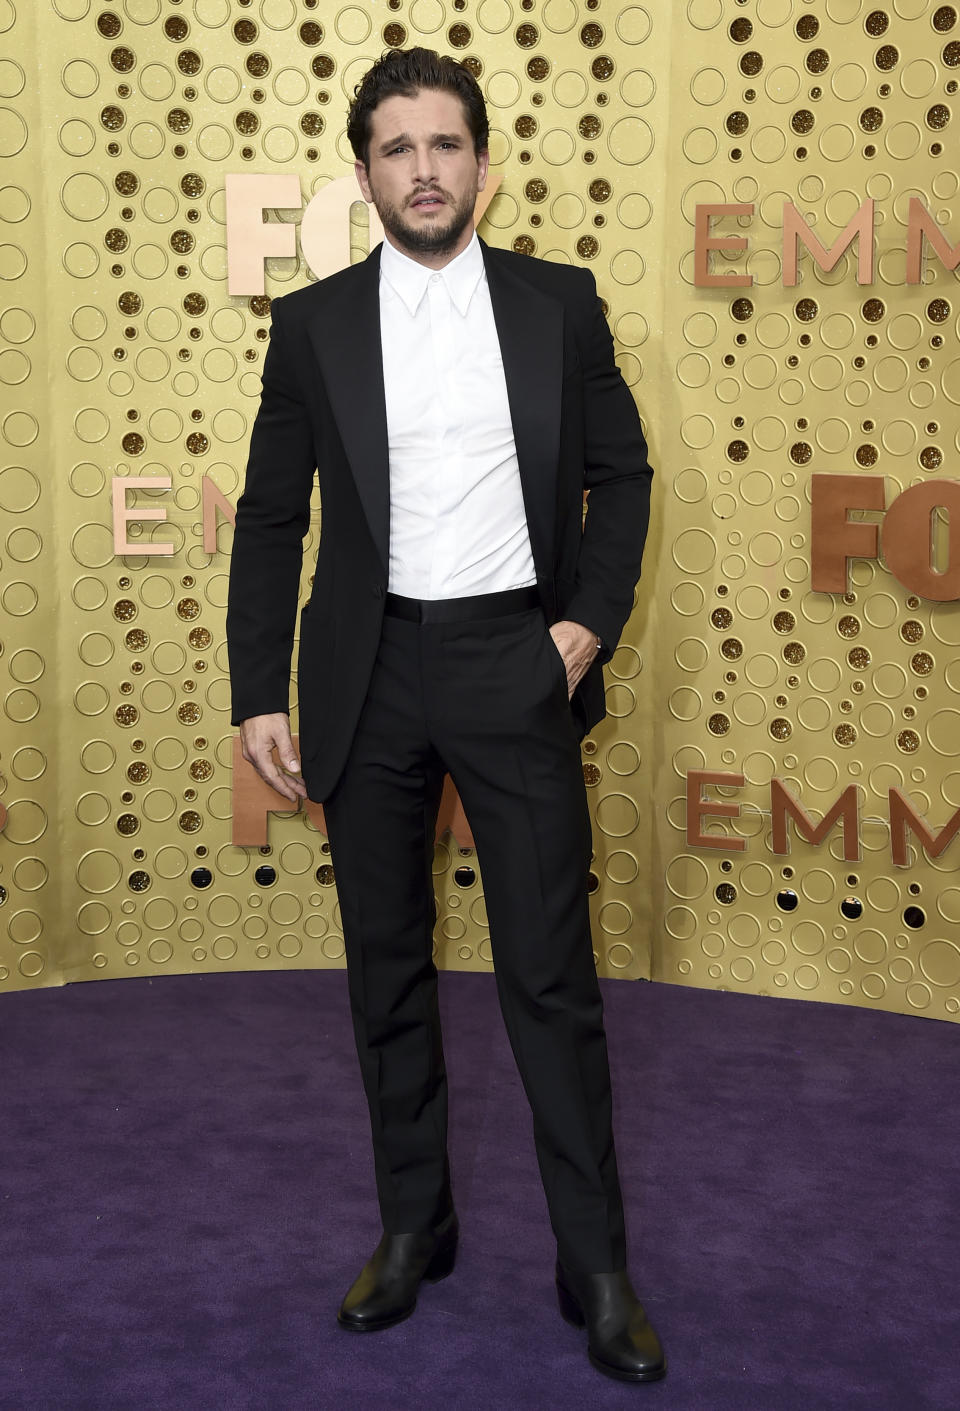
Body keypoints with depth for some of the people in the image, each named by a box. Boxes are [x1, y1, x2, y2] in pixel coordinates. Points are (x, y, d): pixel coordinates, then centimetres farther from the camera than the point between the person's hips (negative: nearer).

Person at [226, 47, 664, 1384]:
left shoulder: (560, 303, 3)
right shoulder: (313, 323, 3)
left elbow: (621, 472, 9)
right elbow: (271, 517, 5)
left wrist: (591, 620, -4)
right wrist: (259, 694, -2)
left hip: (515, 662, -1)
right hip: (370, 671, 2)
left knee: (551, 970, -1)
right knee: (387, 961, 10)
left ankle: (596, 1263, 12)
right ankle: (414, 1225, 27)